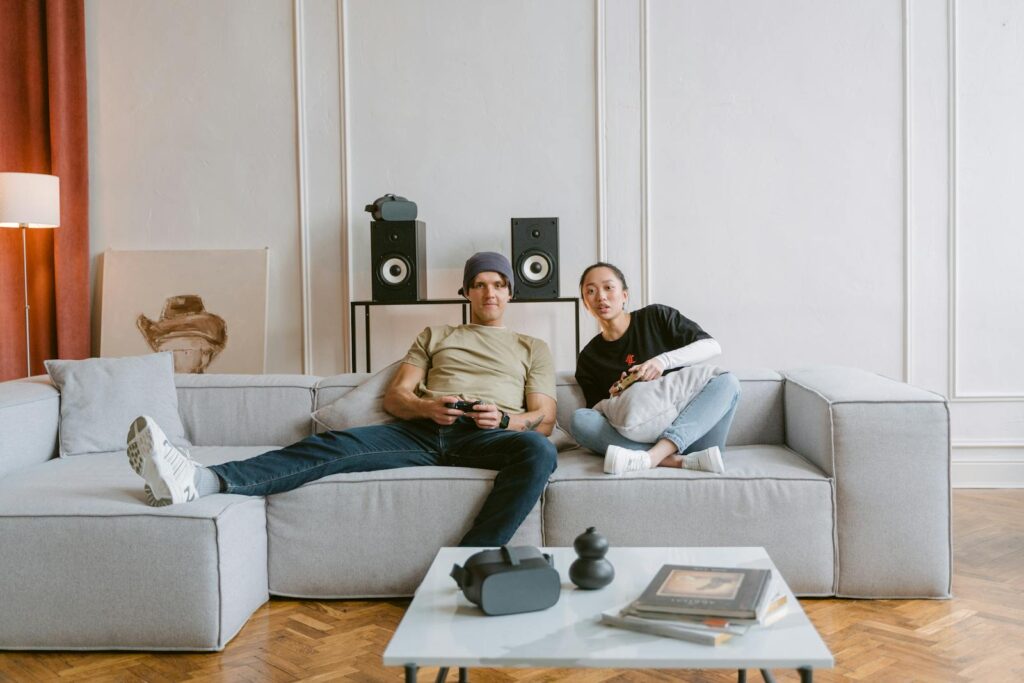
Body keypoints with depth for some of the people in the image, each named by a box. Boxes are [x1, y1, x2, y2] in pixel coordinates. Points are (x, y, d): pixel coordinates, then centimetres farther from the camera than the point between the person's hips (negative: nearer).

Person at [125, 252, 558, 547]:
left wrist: (505, 419, -9)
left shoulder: (532, 349, 26)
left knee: (538, 451, -38)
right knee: (332, 445, -24)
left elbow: (544, 419, 14)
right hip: (423, 430, 2)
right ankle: (201, 481, -43)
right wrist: (425, 407, -6)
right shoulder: (434, 336, 30)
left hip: (487, 436, -1)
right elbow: (394, 396, 18)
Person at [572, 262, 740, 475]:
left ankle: (652, 457, -42)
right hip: (637, 440, 0)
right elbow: (600, 414, 14)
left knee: (727, 381, -24)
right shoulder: (588, 358, 11)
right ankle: (679, 461, -38)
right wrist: (613, 399, -9)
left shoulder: (656, 317, 7)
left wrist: (663, 360, -15)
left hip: (690, 434, 0)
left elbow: (712, 346, 0)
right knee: (580, 419, -22)